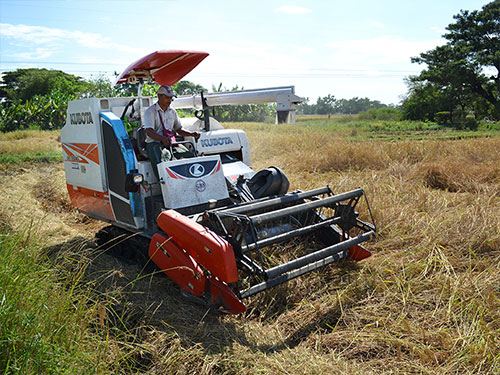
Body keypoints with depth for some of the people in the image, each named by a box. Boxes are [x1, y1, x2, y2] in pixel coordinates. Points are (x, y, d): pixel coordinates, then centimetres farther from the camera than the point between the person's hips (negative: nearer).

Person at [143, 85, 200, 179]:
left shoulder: (172, 111, 19)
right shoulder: (150, 111, -1)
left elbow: (179, 129, 25)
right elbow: (149, 132, -15)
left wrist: (192, 134, 5)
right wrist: (162, 138, -36)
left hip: (172, 143, 5)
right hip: (154, 143, -5)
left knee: (190, 155, -22)